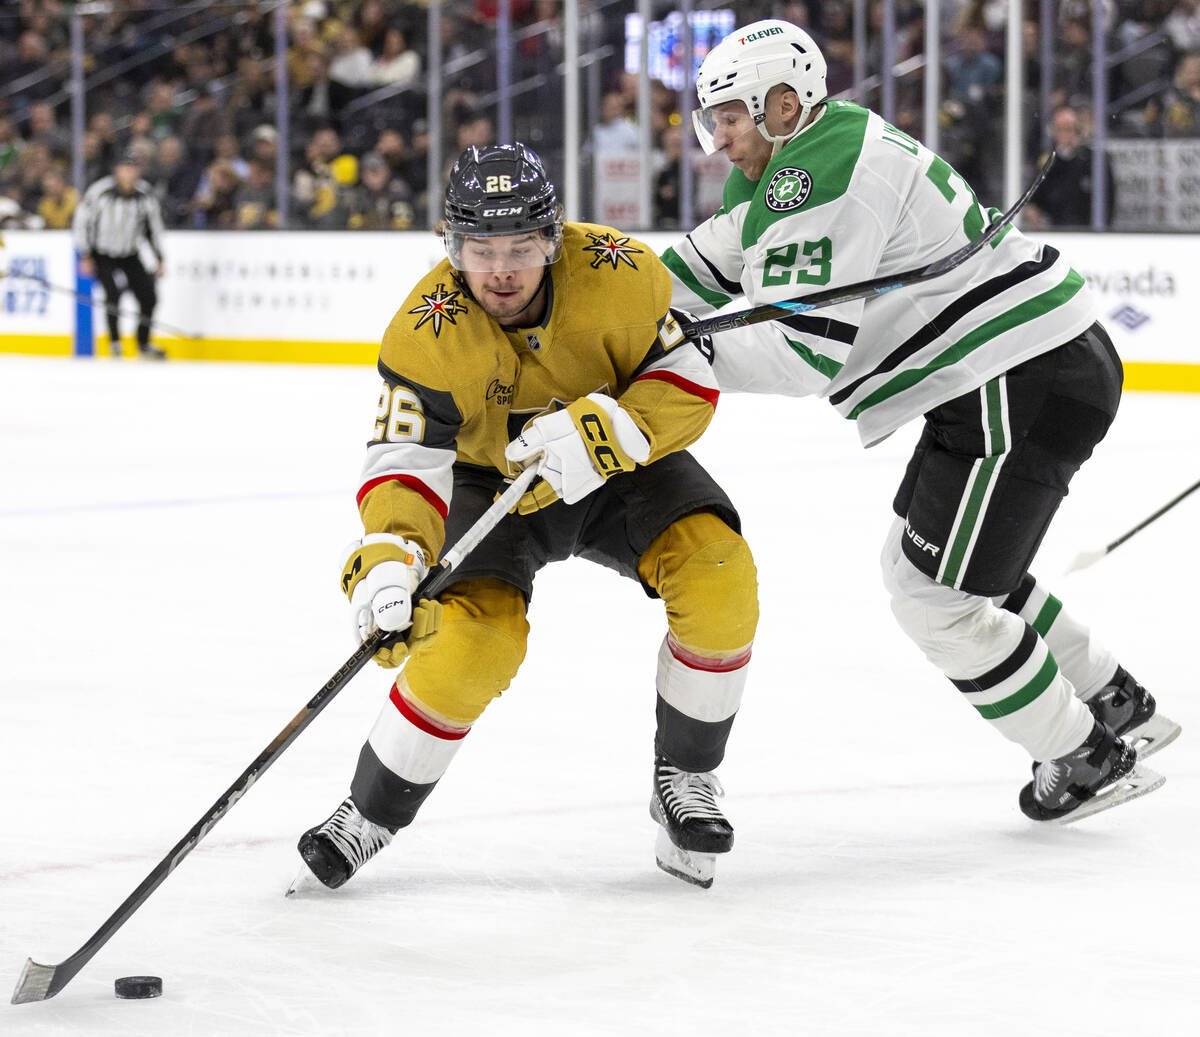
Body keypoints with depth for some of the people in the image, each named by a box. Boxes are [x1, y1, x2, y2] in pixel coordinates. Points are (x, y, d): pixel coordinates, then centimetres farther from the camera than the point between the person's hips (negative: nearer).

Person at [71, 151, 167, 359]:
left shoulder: (146, 194, -9)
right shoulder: (100, 191, -20)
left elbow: (154, 226, 4)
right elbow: (81, 223, -13)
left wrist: (158, 259, 4)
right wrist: (85, 257, -14)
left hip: (129, 255, 4)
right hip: (101, 254, -4)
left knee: (148, 296, -3)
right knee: (113, 291, -23)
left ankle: (144, 345, 16)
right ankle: (115, 342, -8)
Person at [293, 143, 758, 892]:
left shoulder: (617, 273, -25)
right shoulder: (426, 331, -27)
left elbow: (690, 385, -21)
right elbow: (407, 459, -30)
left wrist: (605, 432, -39)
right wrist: (389, 558, -50)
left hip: (619, 469, 1)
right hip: (492, 484, -1)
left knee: (718, 575, -23)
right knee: (475, 634, -25)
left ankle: (685, 778, -2)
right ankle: (372, 814, -4)